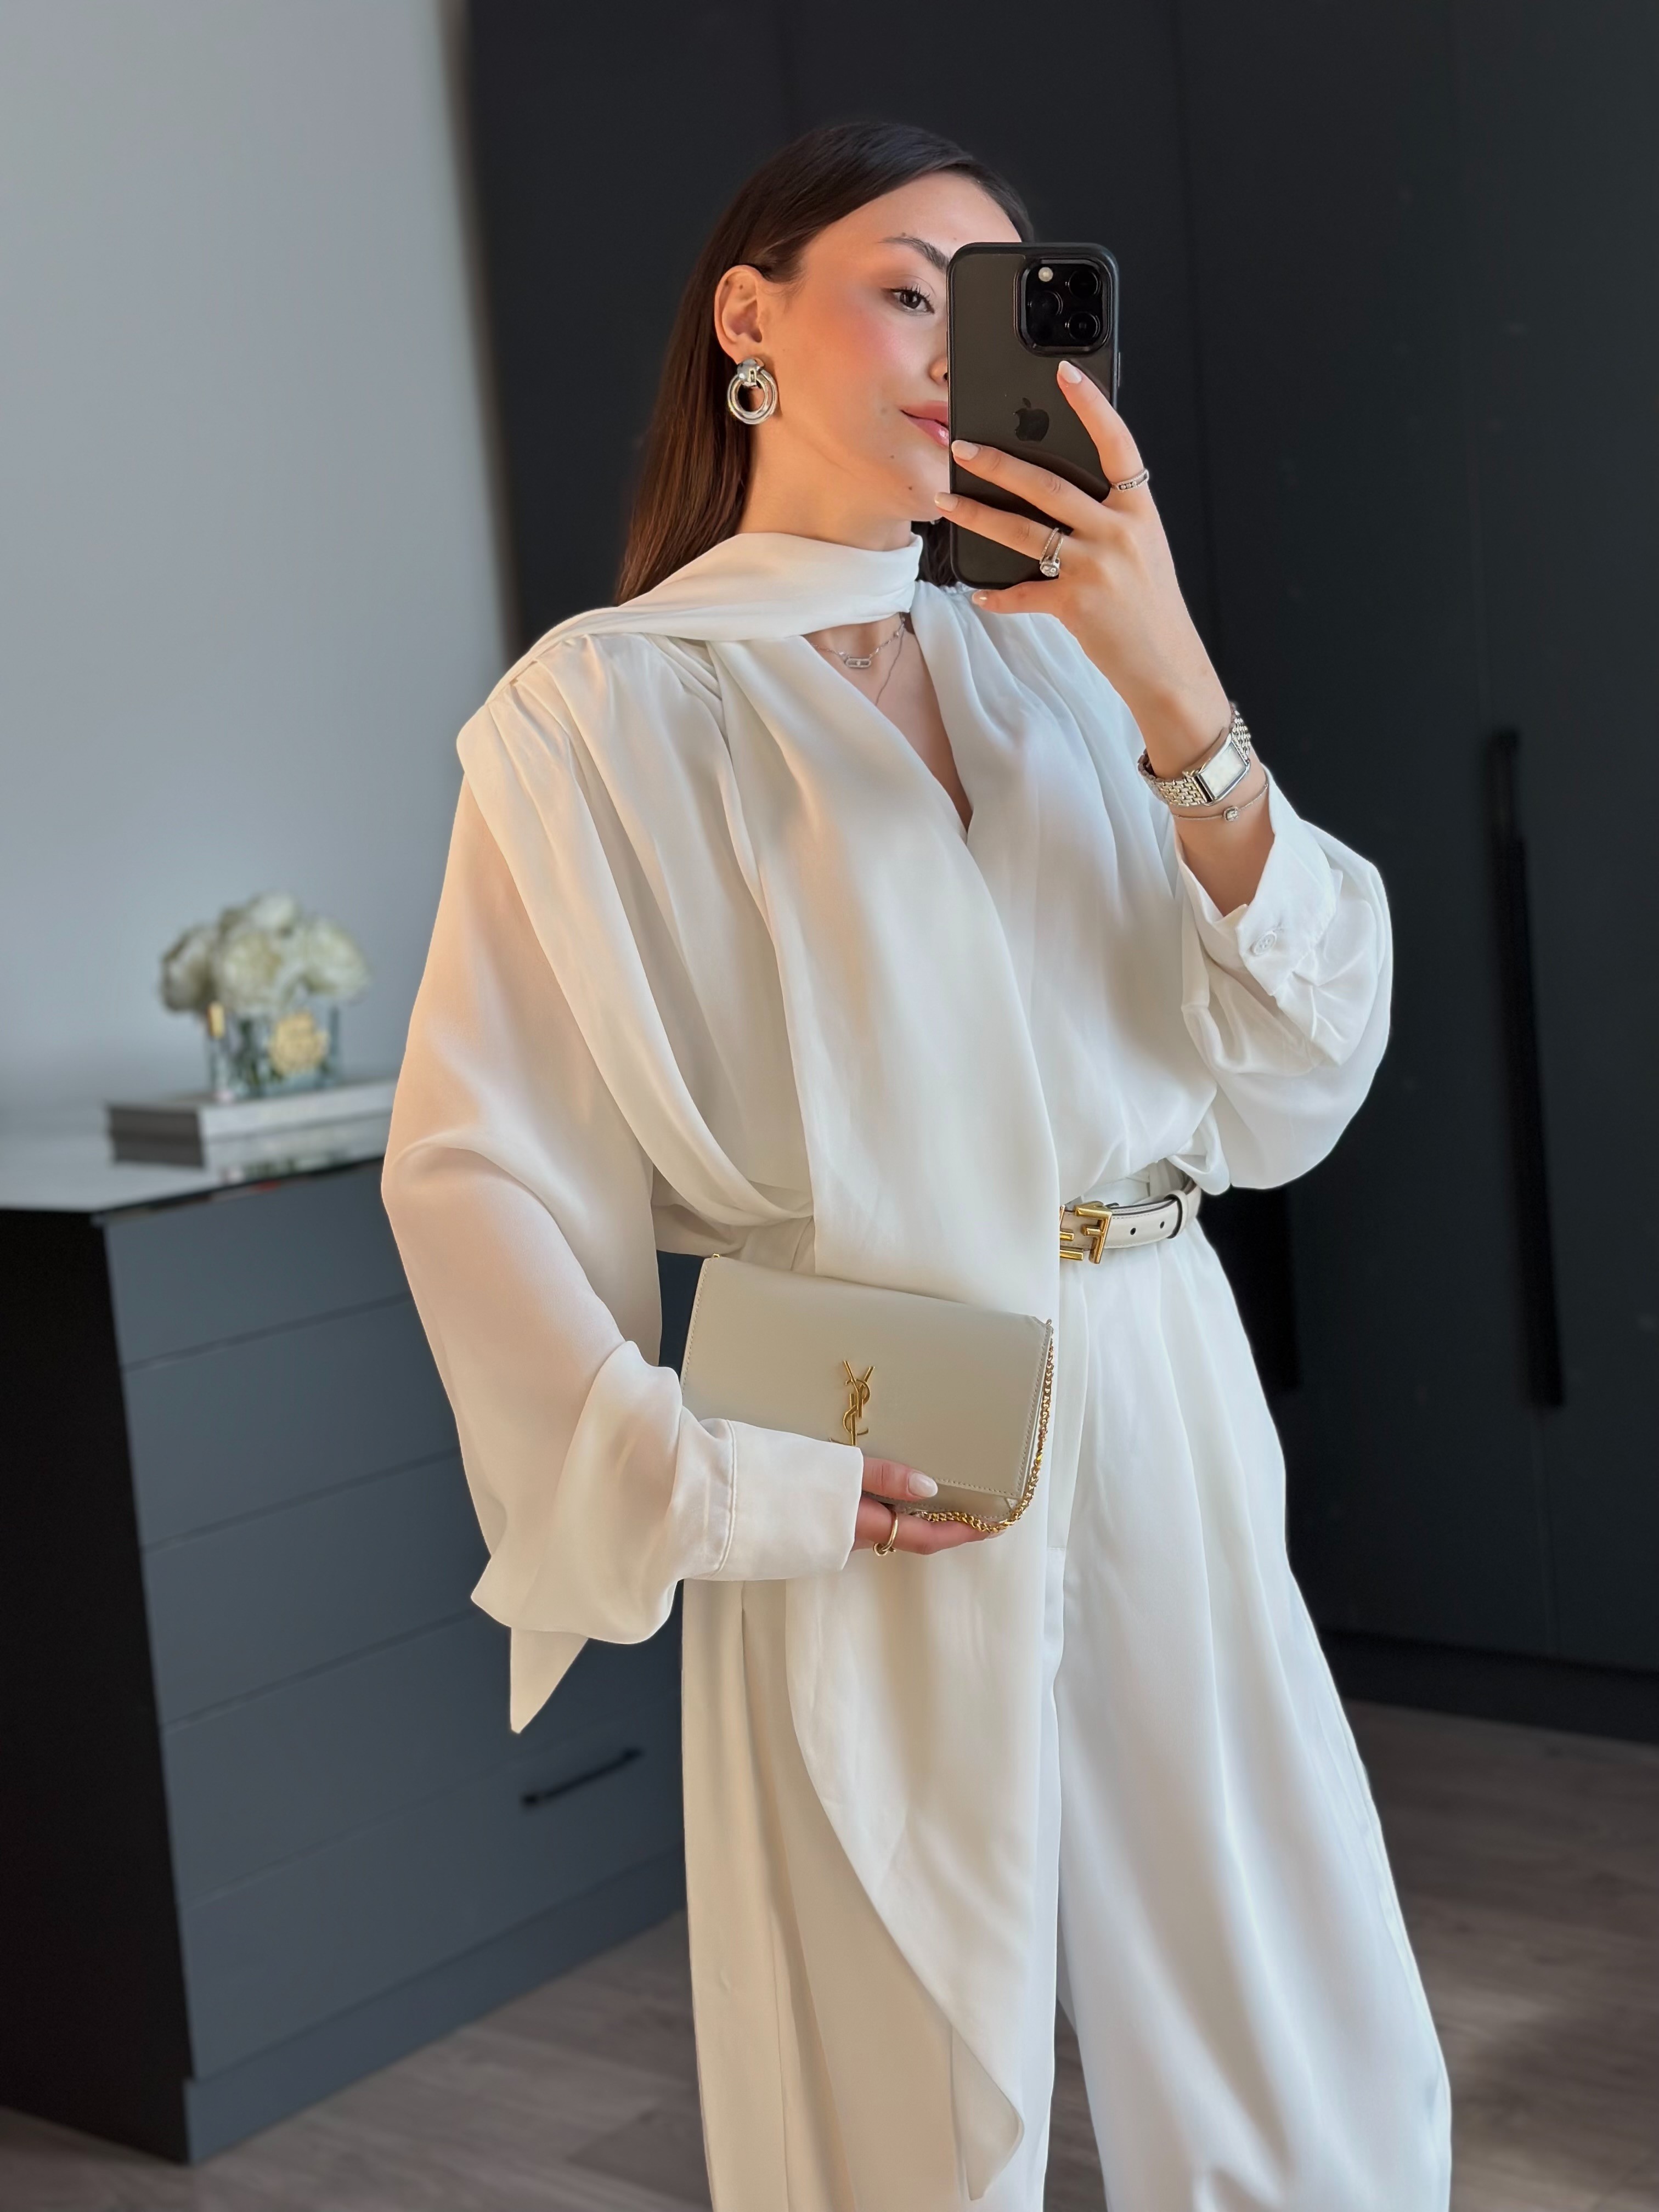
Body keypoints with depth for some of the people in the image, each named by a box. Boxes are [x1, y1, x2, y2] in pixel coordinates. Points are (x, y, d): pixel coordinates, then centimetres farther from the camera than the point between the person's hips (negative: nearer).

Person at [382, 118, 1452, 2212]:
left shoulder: (1049, 659, 9)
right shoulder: (610, 703, -3)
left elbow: (1294, 1083, 1)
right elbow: (473, 1170, -7)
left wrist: (1183, 706, -11)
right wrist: (711, 1486, -15)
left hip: (1165, 1430, 5)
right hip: (881, 1498, -4)